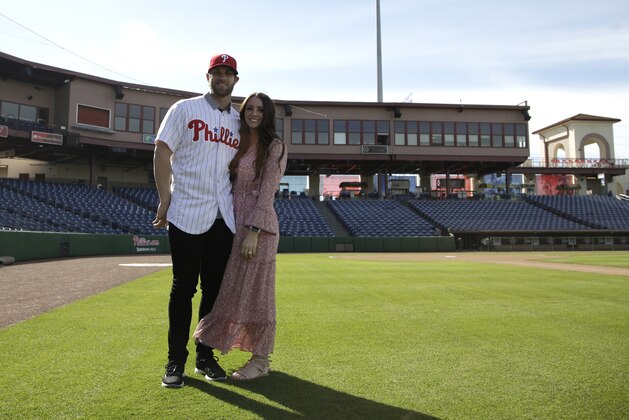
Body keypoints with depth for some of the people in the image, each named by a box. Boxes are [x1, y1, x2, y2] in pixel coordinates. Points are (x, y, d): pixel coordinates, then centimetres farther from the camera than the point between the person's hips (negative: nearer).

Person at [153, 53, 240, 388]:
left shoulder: (238, 122, 15)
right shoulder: (184, 109, 3)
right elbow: (162, 153, -2)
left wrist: (240, 207, 8)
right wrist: (165, 201, -7)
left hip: (223, 218, 4)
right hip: (186, 215, -4)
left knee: (215, 288, 8)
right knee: (183, 287, 1)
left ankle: (205, 356, 21)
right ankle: (175, 360, 14)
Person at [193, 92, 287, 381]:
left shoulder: (274, 147, -5)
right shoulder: (238, 146, 16)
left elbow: (267, 193, -13)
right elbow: (230, 186, 16)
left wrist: (253, 232, -19)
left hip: (259, 225, -7)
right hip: (234, 222, 7)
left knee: (255, 290, -1)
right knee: (236, 288, 13)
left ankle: (260, 360, 11)